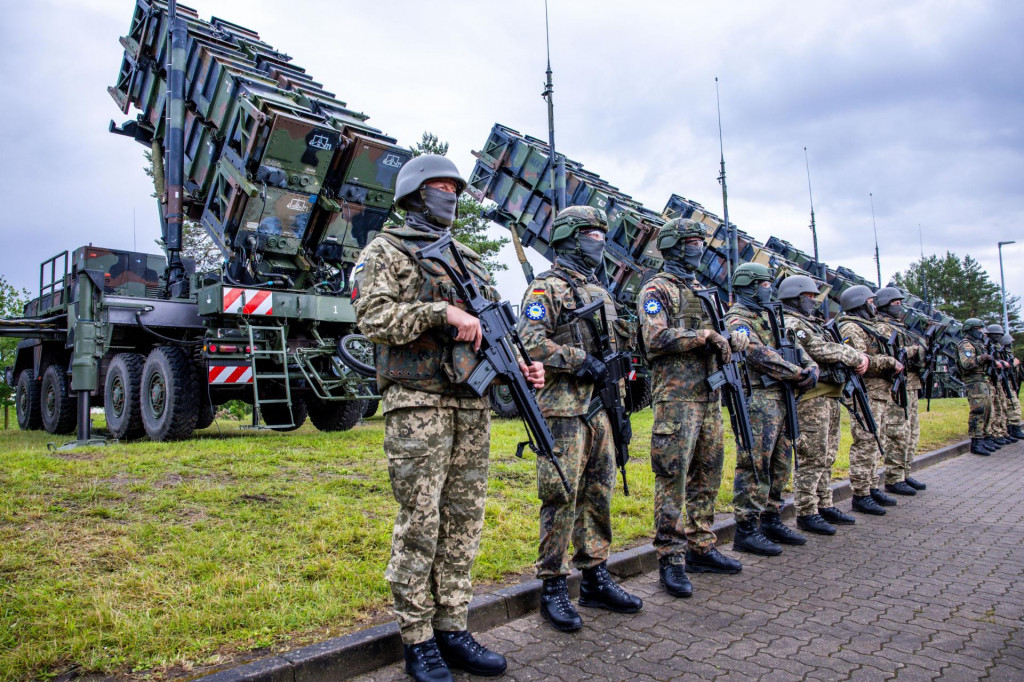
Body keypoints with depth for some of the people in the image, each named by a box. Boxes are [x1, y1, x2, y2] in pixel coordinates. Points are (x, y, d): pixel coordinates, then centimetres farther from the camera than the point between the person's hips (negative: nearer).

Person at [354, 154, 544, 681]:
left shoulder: (468, 260, 21)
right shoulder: (385, 251, 4)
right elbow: (373, 316, -12)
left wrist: (521, 366, 3)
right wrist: (441, 311, -21)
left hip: (472, 404, 6)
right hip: (417, 404, -6)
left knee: (463, 519, 9)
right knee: (419, 523, -2)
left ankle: (451, 630, 21)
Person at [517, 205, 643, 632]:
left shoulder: (600, 292, 21)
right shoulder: (546, 287, -4)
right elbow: (532, 342, -16)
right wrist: (581, 361, -19)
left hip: (600, 409, 8)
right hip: (563, 410, -8)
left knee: (598, 496, 12)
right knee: (561, 498, -4)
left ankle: (595, 580, 24)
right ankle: (553, 588, 7)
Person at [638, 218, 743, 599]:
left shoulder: (702, 291, 21)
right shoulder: (657, 290, -4)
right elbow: (656, 339, -17)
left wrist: (731, 339, 0)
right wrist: (704, 335, -14)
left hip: (709, 397, 9)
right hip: (676, 398, -8)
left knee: (707, 477, 13)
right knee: (673, 480, -6)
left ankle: (701, 548, 25)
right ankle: (671, 560, 1)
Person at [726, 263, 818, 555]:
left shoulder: (769, 316, 22)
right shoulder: (738, 318, -7)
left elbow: (795, 347, 20)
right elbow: (759, 355, -18)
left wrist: (811, 367, 0)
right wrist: (799, 374, -14)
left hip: (781, 399, 10)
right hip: (758, 400, -9)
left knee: (779, 465, 14)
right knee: (754, 467, -7)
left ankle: (771, 521, 25)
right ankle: (746, 530, -2)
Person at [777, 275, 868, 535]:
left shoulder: (816, 323, 23)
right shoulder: (790, 324, -9)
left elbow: (840, 347, 21)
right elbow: (820, 351, -19)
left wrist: (860, 357, 2)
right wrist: (856, 357, -9)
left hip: (830, 397, 10)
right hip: (811, 399, -10)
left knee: (826, 457, 14)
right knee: (811, 459, -8)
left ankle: (825, 506, 23)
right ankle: (806, 513, -2)